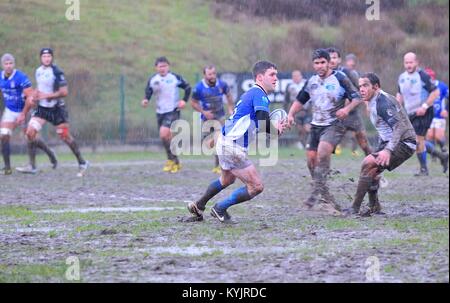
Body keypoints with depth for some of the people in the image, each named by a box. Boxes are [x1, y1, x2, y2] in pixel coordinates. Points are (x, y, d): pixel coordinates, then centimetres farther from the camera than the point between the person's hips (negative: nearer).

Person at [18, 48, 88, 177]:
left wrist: (46, 96, -21)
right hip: (42, 108, 6)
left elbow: (64, 92, -19)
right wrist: (36, 95, 3)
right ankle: (32, 166, -1)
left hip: (56, 109, -6)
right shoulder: (39, 71, 7)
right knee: (30, 132, -8)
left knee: (65, 137, -1)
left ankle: (82, 163, 15)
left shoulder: (57, 72, -16)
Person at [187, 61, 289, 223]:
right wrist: (277, 130, -7)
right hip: (232, 147, -11)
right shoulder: (259, 94, -15)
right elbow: (263, 123, -27)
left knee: (227, 180, 35)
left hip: (225, 142, 11)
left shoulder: (252, 93, 16)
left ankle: (198, 206, 46)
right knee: (256, 187, -5)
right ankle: (220, 209, 6)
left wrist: (276, 127, 7)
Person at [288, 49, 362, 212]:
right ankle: (326, 197, 14)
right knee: (311, 160, 2)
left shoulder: (340, 78, -6)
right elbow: (300, 100, 21)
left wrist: (347, 109, -26)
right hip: (316, 125, 7)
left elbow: (356, 98, -6)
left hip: (334, 125, -7)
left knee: (323, 151, -29)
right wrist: (291, 114, 3)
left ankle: (316, 192, -30)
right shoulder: (311, 81, 10)